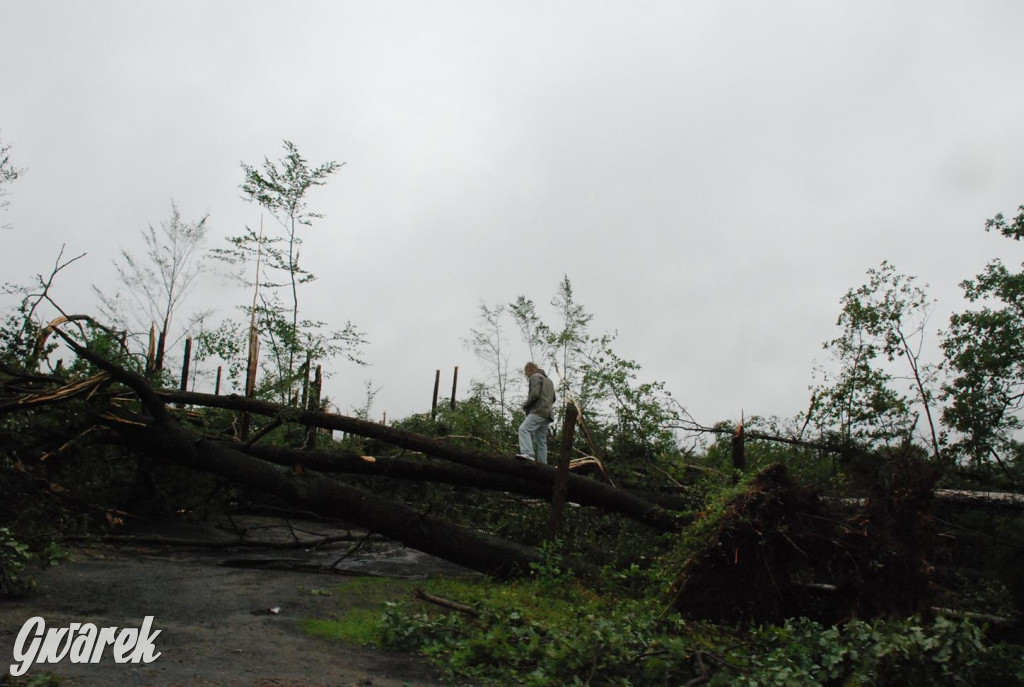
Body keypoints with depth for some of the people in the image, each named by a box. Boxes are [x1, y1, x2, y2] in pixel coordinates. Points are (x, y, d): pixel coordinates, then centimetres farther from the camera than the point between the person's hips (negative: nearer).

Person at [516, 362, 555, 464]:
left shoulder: (535, 377, 0)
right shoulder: (549, 380, 30)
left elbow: (534, 394, -14)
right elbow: (553, 398, 29)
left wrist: (525, 405, -3)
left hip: (538, 411, -10)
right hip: (548, 413, 10)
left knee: (524, 429, -24)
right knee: (541, 441, 9)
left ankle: (527, 453, -43)